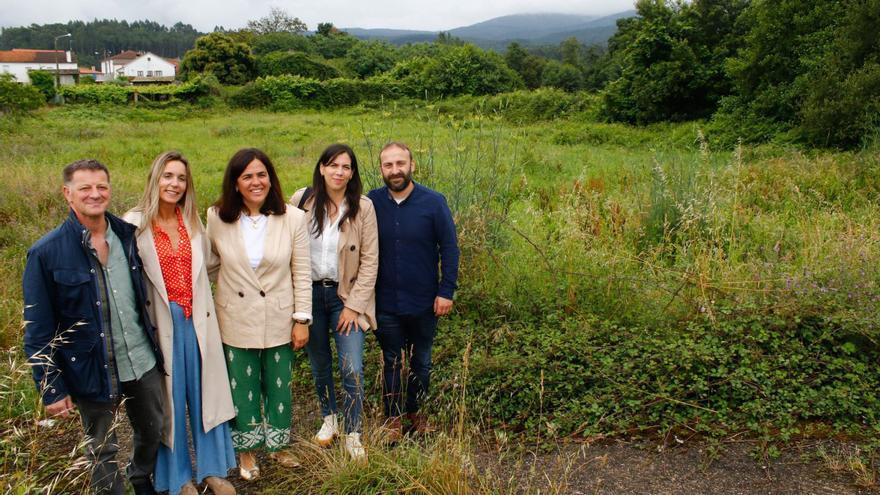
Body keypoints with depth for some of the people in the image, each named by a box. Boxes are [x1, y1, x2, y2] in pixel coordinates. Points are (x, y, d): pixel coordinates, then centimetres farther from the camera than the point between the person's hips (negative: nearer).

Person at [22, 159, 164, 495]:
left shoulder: (128, 235, -3)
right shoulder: (46, 253, -14)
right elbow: (38, 330, -11)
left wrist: (154, 343, 8)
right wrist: (52, 389, -10)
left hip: (143, 362, 4)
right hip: (92, 371, -4)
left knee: (153, 431, 23)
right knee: (102, 451, 15)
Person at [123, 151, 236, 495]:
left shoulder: (193, 221, 5)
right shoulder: (136, 224, -10)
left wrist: (203, 307, 12)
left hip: (197, 319, 4)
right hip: (161, 321, -4)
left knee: (204, 392, 11)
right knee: (170, 398, 9)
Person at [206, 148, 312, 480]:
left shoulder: (293, 219, -9)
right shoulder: (217, 218, -7)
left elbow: (302, 274, -6)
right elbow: (209, 264, 7)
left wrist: (302, 319, -6)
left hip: (279, 321, 0)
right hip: (236, 321, 0)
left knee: (278, 387, 15)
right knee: (242, 388, 14)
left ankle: (277, 444, 39)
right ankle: (246, 451, 36)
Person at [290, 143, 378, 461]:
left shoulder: (363, 208, -7)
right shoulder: (302, 201, -4)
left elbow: (370, 260, -6)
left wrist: (354, 305, -9)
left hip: (346, 295, -2)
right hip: (310, 292, 2)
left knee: (352, 371, -6)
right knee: (319, 364, 16)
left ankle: (353, 434, 13)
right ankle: (329, 418, 39)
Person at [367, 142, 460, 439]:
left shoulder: (434, 202, -9)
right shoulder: (371, 203, -4)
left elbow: (449, 248, -5)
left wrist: (446, 292, -9)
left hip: (423, 302, 0)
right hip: (385, 303, 1)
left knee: (421, 362, 16)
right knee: (391, 363, 14)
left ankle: (415, 412, 37)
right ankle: (393, 418, 31)